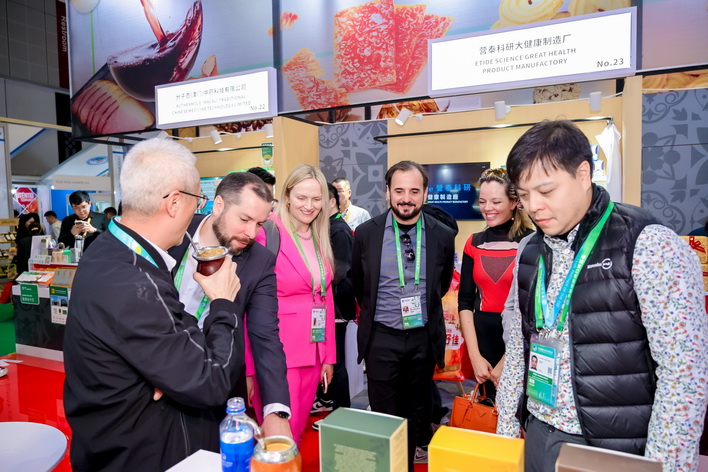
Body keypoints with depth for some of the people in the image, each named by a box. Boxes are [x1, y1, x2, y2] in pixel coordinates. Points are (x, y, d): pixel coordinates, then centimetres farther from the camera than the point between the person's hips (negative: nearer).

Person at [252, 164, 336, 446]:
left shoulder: (319, 239, 9)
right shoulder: (268, 234, -13)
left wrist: (329, 355, 14)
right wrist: (251, 364, -13)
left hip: (314, 350, 7)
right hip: (278, 351, -7)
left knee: (298, 433, 19)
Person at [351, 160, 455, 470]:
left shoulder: (443, 236, -6)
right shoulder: (366, 233, -7)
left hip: (424, 337, 2)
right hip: (381, 338, -1)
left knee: (416, 415, 17)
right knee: (384, 416, 9)